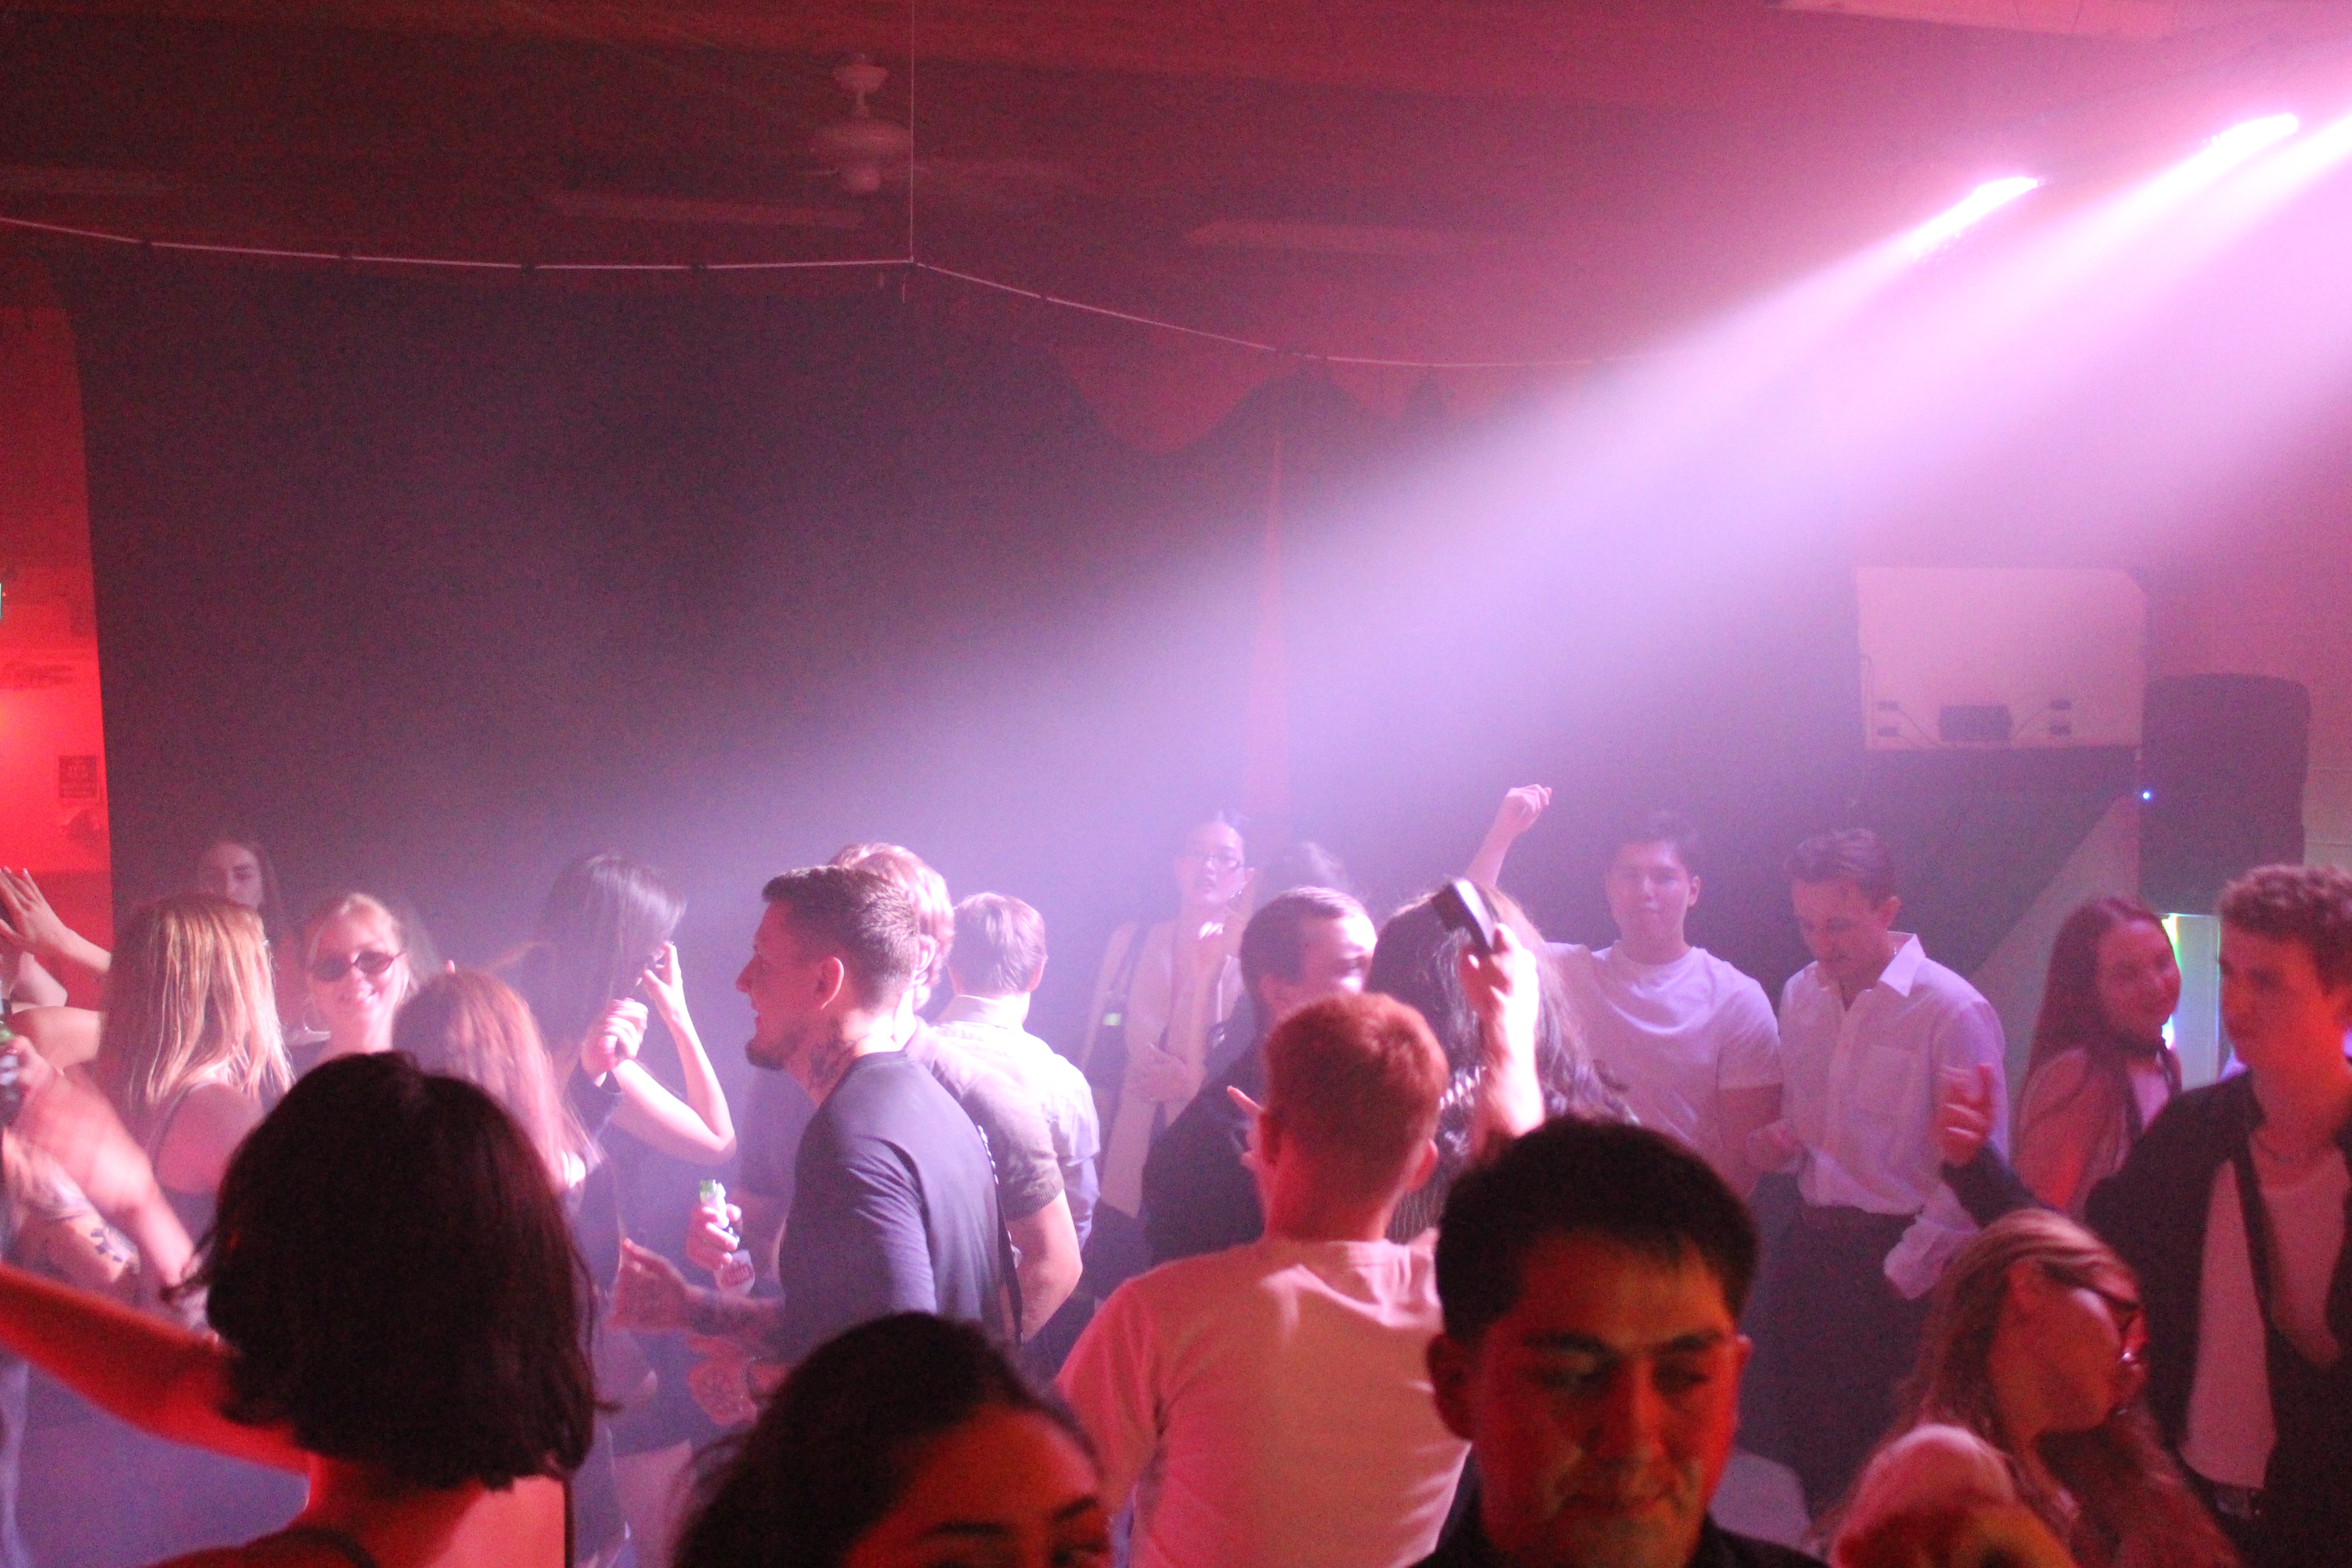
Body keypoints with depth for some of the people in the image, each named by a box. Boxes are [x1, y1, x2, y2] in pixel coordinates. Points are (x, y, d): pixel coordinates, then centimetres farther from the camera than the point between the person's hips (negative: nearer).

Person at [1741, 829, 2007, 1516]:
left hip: (1896, 1261, -6)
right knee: (1798, 1454, 9)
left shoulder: (1953, 1012, -11)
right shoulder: (1800, 996, 9)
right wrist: (1773, 1144, -3)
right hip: (1809, 1248, 6)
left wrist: (1903, 1275, -11)